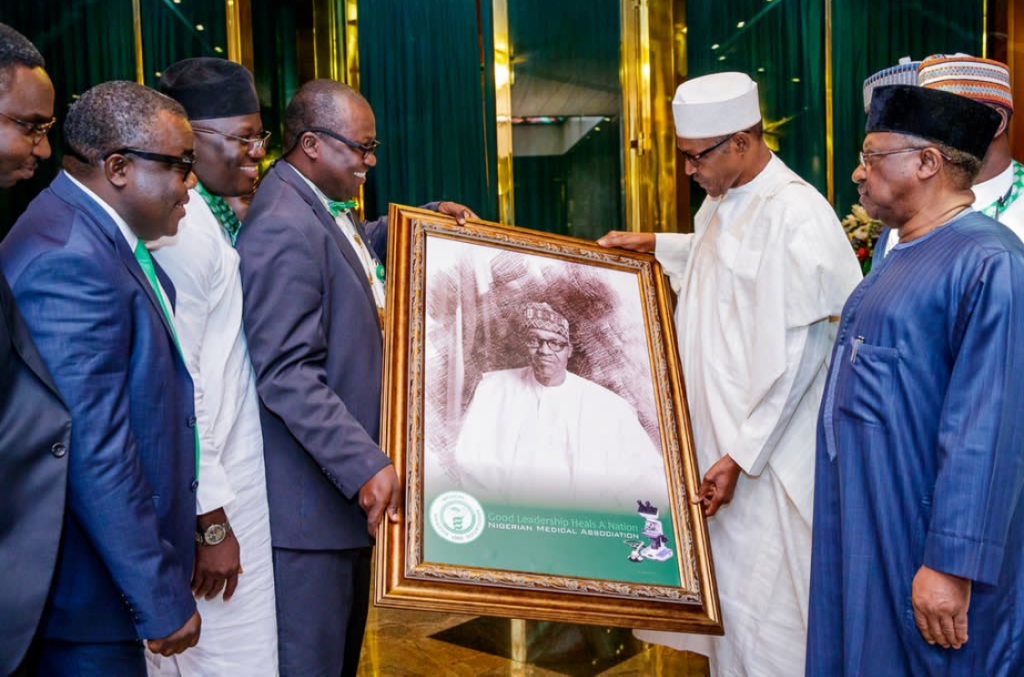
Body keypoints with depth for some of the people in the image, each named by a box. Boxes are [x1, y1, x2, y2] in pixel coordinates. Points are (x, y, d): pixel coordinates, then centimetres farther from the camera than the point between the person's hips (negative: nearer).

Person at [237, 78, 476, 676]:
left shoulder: (327, 209, 10)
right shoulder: (284, 229, -20)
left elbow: (360, 247, 34)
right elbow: (287, 375, -26)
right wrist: (366, 467, -30)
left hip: (352, 474, 10)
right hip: (313, 492, -10)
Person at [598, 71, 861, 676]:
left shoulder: (794, 215, -20)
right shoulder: (726, 199, 8)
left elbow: (795, 358, -22)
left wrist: (740, 456, -20)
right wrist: (653, 244, 25)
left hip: (766, 454, -9)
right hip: (717, 433, 9)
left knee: (761, 607, 0)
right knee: (725, 591, 18)